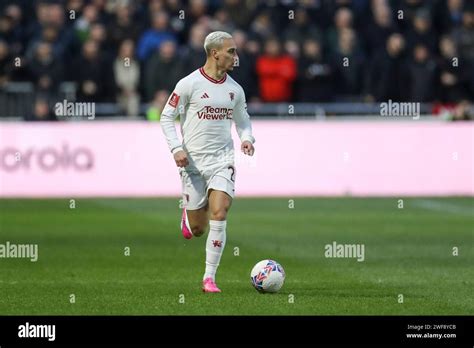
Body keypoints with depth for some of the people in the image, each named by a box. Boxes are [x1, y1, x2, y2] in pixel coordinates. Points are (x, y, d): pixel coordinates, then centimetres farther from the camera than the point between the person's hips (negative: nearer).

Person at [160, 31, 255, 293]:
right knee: (197, 229, 3)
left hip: (222, 160, 2)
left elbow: (242, 121, 21)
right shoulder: (189, 84, -7)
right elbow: (167, 117, -2)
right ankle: (188, 214, 43)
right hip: (193, 161, -2)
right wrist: (176, 148, -13)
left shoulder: (235, 89, 7)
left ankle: (209, 277, -8)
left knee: (219, 216, -16)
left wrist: (247, 139, 0)